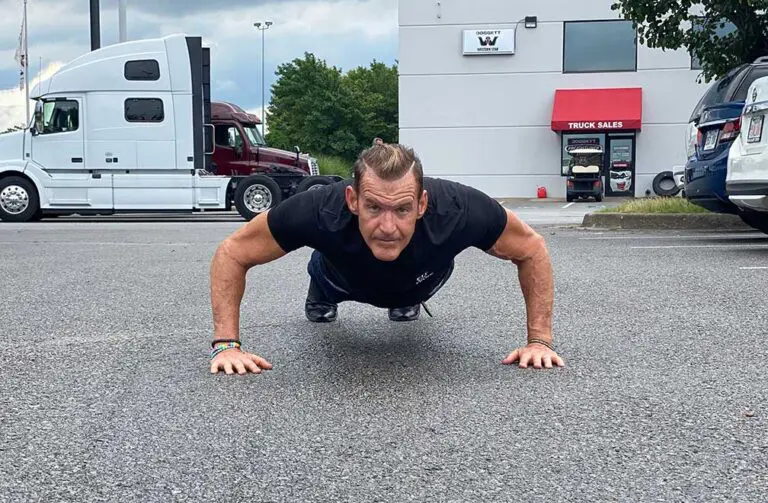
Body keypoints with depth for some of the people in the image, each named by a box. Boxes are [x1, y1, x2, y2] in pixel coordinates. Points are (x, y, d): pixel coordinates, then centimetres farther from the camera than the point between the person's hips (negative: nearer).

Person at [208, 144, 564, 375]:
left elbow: (532, 250, -27)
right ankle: (321, 297, 56)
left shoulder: (459, 212, -47)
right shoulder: (319, 212, -48)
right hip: (345, 279, 0)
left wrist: (539, 340, -31)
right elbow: (231, 253, -32)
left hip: (420, 282, 1)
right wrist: (226, 343, -40)